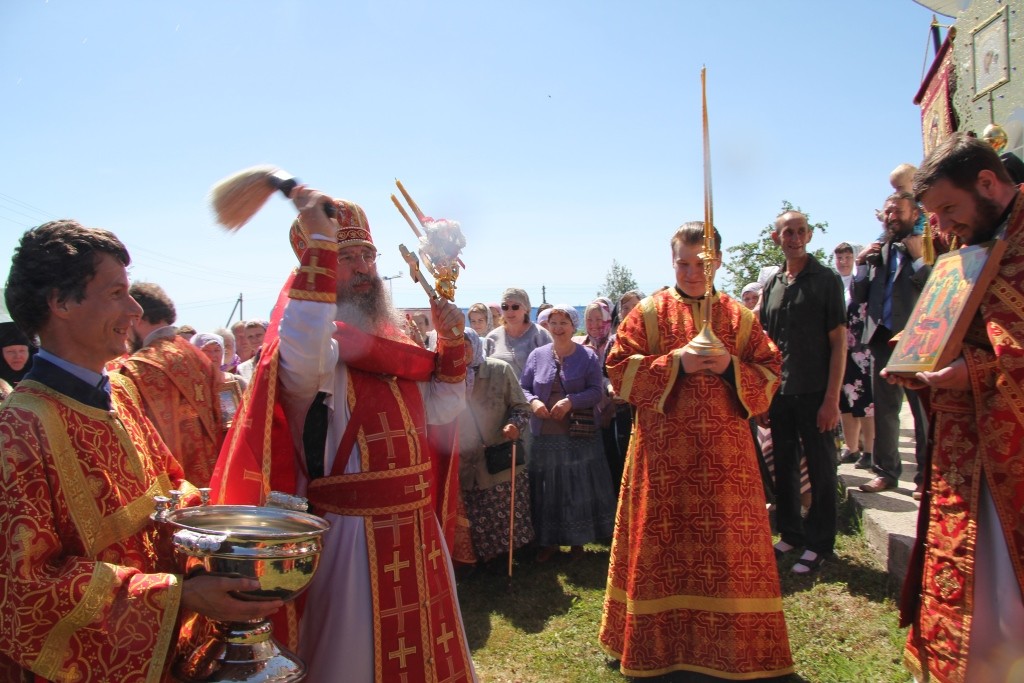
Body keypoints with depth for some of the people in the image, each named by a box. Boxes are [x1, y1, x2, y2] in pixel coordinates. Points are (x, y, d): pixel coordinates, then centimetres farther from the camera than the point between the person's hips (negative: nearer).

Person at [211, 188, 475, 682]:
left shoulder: (392, 340, 11)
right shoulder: (322, 346, -12)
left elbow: (442, 410, 14)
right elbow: (301, 356, -38)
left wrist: (451, 343, 1)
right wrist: (319, 244, -33)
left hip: (417, 529, 7)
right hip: (352, 535, -7)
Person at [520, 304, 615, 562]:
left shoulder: (588, 356, 0)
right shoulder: (538, 355, 6)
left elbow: (597, 391, -6)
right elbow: (523, 387, 7)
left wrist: (571, 401, -20)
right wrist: (533, 401, -13)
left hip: (579, 434, -1)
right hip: (545, 434, 2)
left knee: (580, 487, 5)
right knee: (547, 489, 7)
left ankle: (577, 539, 20)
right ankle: (549, 541, 19)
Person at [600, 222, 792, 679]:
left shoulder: (739, 316, 8)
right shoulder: (649, 312, 2)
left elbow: (770, 374, 7)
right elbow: (620, 369, -3)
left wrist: (731, 367, -12)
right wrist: (675, 364, -15)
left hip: (726, 449, 2)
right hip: (664, 448, -2)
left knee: (730, 545, 6)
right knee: (664, 544, 4)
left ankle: (734, 645, 23)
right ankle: (661, 642, 21)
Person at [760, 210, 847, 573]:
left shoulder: (826, 280, -4)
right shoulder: (772, 284, 10)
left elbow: (838, 342, -8)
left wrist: (832, 398, -14)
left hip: (814, 393, -5)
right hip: (779, 393, 5)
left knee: (820, 469, 5)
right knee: (784, 465, 13)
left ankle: (819, 543, 17)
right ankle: (790, 533, 28)